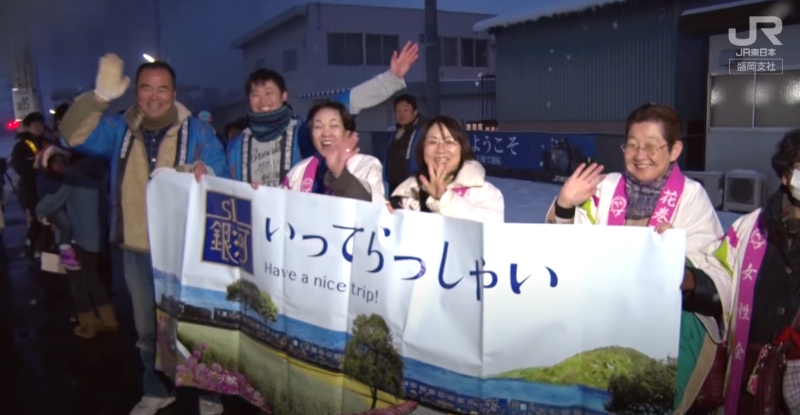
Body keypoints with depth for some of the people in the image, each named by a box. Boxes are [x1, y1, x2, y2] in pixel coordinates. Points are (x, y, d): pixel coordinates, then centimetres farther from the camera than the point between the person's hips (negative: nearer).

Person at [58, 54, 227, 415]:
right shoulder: (120, 130, 4)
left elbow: (221, 181, -7)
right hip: (137, 252, 4)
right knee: (147, 328, 19)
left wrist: (203, 174, -31)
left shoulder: (198, 131, -4)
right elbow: (75, 136, -11)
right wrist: (100, 96, -26)